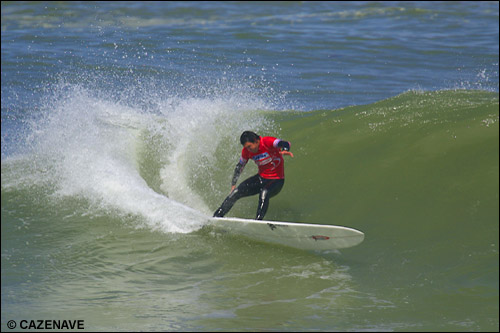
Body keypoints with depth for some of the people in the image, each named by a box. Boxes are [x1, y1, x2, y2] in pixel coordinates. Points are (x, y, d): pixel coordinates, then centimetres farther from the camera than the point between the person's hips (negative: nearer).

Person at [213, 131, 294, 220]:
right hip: (261, 178, 5)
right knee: (236, 192, -7)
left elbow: (285, 144, -37)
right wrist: (233, 184, 12)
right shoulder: (246, 151, -4)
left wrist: (285, 150, -60)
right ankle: (216, 216, 3)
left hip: (276, 180, -5)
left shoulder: (267, 142, -21)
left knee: (264, 193, -36)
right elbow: (240, 166, 12)